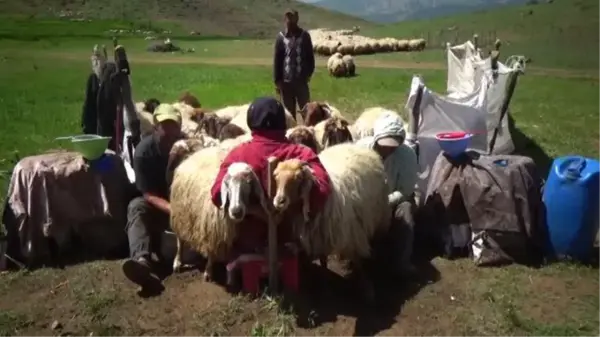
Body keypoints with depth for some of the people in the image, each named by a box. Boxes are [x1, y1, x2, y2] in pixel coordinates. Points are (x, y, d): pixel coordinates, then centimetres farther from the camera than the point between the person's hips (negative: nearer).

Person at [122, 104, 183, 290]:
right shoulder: (144, 150, -17)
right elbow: (149, 194, -19)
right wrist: (172, 209, -37)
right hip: (157, 204, -2)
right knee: (136, 207, -33)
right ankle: (142, 260, -54)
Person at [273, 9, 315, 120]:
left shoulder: (304, 35, 1)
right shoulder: (281, 37, 1)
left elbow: (310, 56, 7)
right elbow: (277, 60, 3)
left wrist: (309, 73, -2)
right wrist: (277, 80, 0)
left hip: (301, 80, 0)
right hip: (286, 81, 0)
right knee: (289, 112, 9)